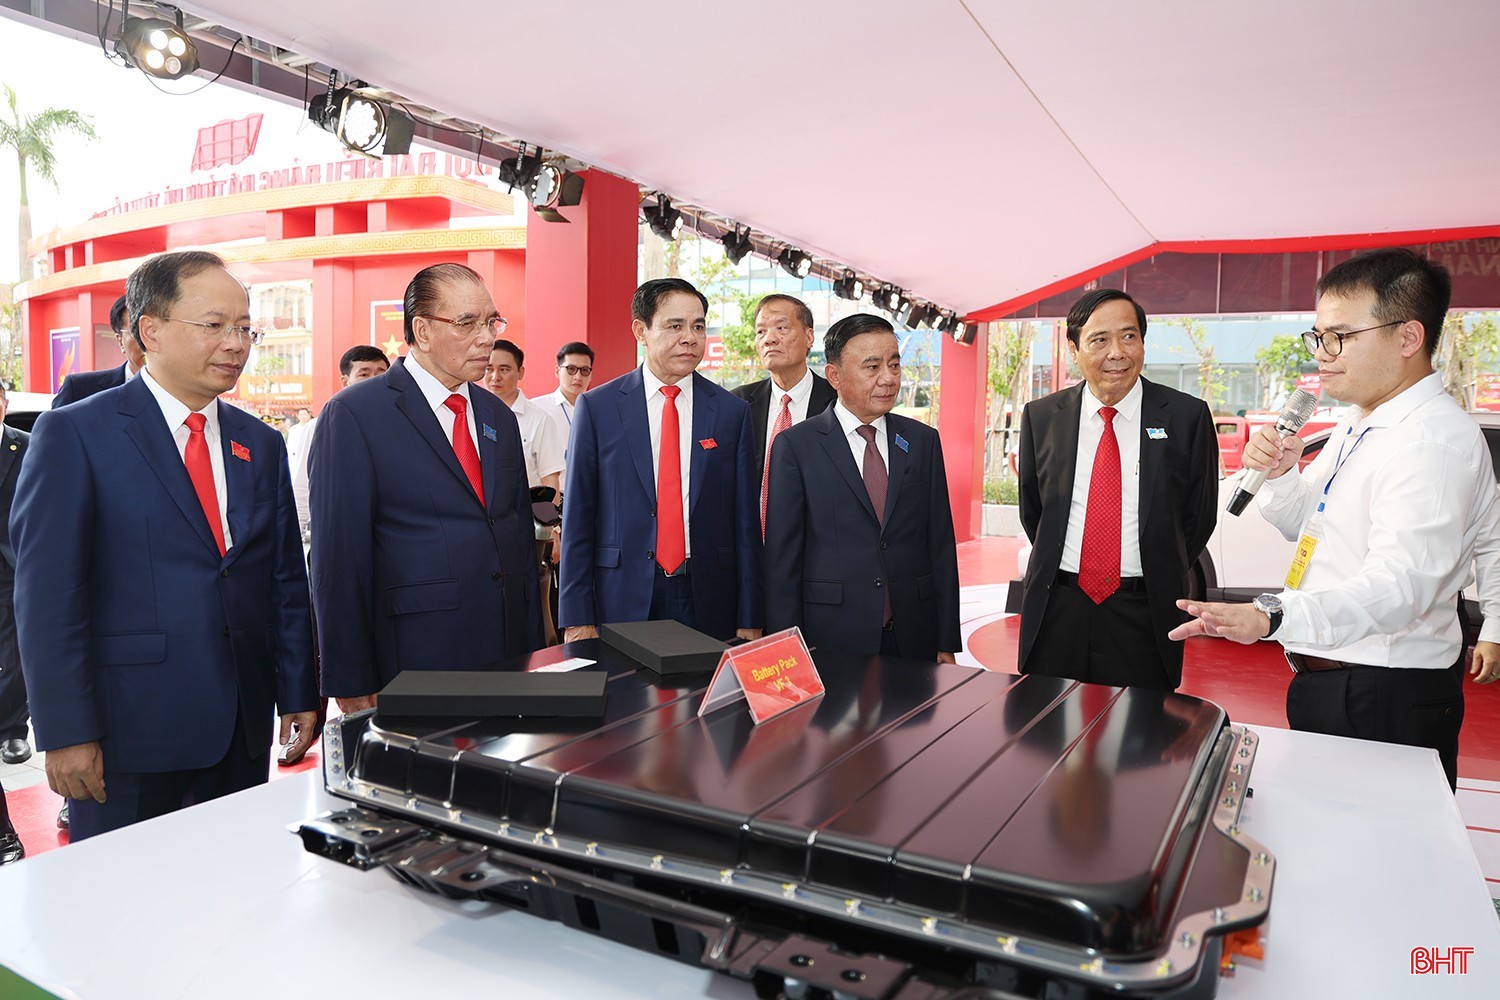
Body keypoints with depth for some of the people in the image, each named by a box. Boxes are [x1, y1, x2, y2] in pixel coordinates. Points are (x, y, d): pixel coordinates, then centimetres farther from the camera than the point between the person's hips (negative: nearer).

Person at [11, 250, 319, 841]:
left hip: (244, 730, 4)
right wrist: (66, 733, -12)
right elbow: (47, 596, -9)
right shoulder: (74, 434, -5)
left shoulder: (261, 445, 9)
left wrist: (299, 697, 8)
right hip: (128, 735, -4)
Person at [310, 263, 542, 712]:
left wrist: (534, 650, 13)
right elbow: (338, 557, -9)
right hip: (416, 660, -5)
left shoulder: (499, 418, 12)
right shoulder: (352, 415, -7)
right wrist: (351, 683, -9)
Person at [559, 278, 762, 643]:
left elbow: (745, 520, 4)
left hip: (708, 602, 1)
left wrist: (749, 620, 1)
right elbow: (577, 517, 0)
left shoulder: (732, 411, 3)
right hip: (622, 599, -1)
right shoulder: (596, 407, 0)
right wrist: (577, 619, -4)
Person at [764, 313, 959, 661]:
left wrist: (947, 643, 4)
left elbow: (941, 545, 7)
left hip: (913, 640, 3)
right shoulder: (795, 446, -4)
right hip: (831, 642, -3)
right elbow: (782, 558, -4)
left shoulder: (923, 441, 7)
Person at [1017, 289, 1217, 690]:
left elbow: (1200, 515, 5)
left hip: (1143, 616, -1)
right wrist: (1059, 571, 12)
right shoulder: (1040, 416, 2)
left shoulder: (1187, 415, -3)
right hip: (1055, 610, 2)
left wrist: (1160, 582, 6)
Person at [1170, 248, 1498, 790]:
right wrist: (1279, 474, -3)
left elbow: (1399, 584, -35)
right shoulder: (1359, 421, 10)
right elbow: (1305, 526, 19)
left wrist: (1272, 616, -51)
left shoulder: (1434, 439, -21)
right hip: (1324, 679, 9)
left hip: (1386, 700, -9)